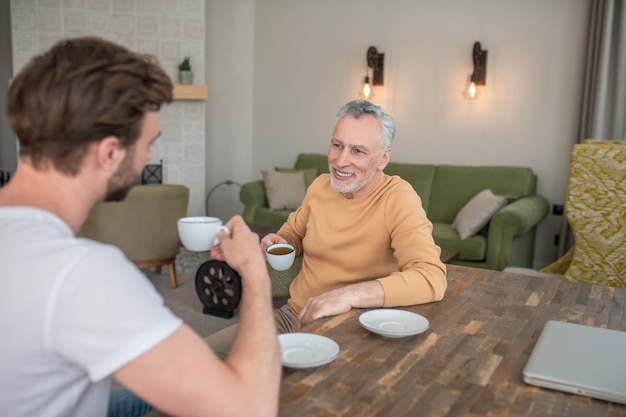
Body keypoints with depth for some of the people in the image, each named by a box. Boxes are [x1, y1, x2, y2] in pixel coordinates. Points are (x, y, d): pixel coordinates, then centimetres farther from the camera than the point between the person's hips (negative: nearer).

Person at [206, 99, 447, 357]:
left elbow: (432, 278, -31)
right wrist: (281, 242, -4)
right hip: (292, 315, 6)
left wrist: (349, 294, -39)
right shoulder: (320, 186, 0)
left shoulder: (397, 199, -18)